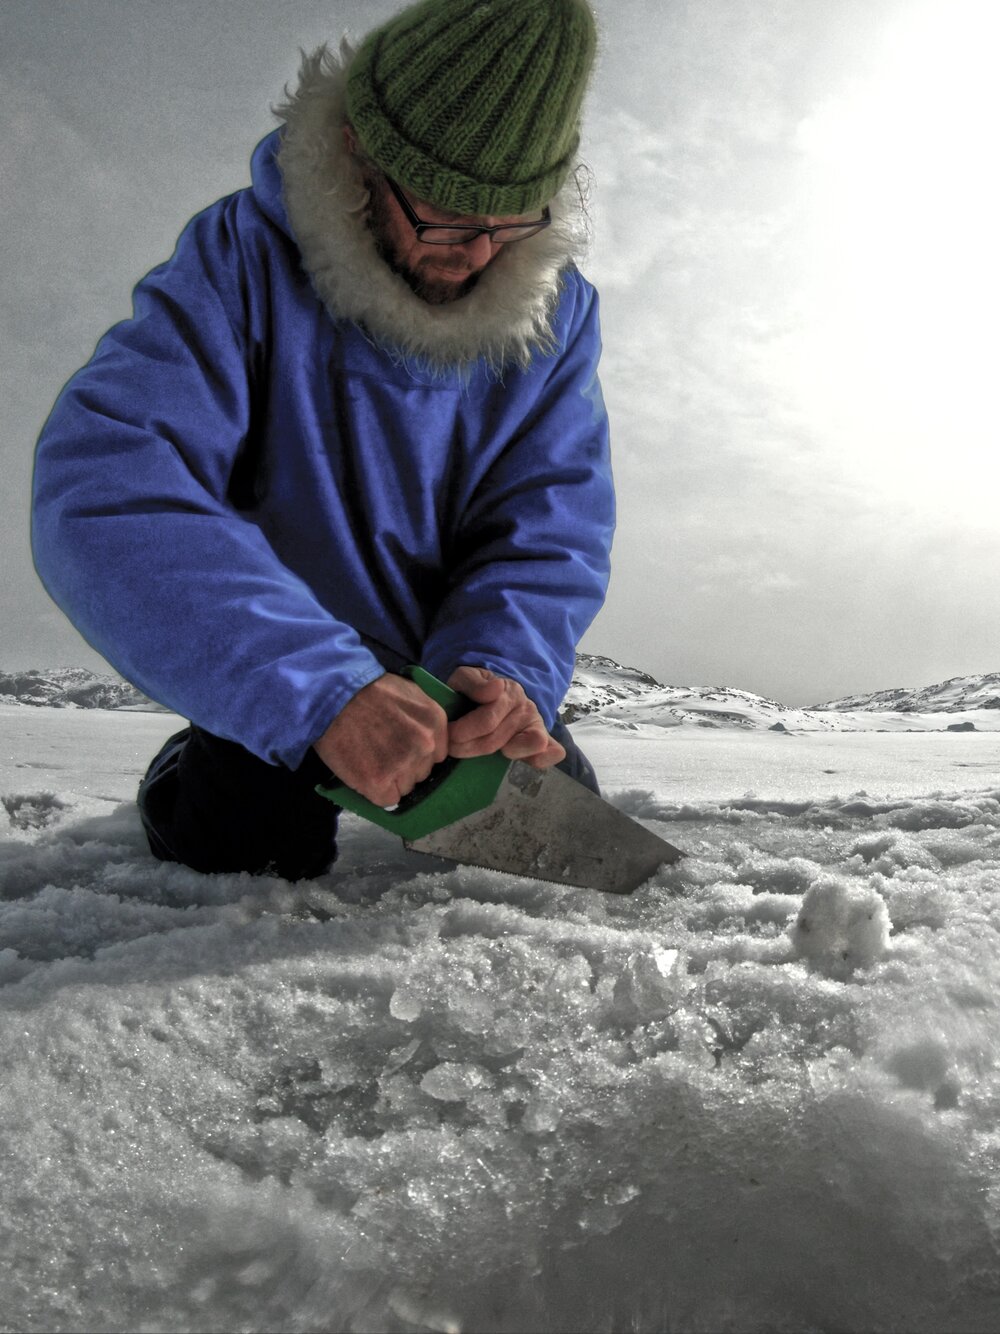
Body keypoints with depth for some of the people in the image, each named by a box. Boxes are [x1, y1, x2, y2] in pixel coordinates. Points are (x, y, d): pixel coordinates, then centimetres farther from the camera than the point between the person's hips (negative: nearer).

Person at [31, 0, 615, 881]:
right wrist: (325, 692, -50)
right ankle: (183, 781, 20)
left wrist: (506, 665, -39)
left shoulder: (556, 306, -13)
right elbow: (102, 487, -39)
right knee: (247, 859, -16)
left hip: (461, 668, 4)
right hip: (278, 688, -3)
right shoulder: (244, 260, -26)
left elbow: (552, 524, -16)